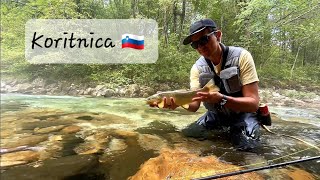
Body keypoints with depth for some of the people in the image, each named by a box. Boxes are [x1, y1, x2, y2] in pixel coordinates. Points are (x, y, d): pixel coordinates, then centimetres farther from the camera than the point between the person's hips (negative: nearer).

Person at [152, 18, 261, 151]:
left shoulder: (241, 56, -22)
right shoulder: (197, 67, -11)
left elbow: (253, 104, -26)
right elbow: (194, 104, -18)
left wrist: (221, 99, -42)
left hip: (243, 113, -3)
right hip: (216, 114, 4)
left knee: (246, 143, -28)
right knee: (187, 134, -7)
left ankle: (235, 130, 9)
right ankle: (225, 128, 17)